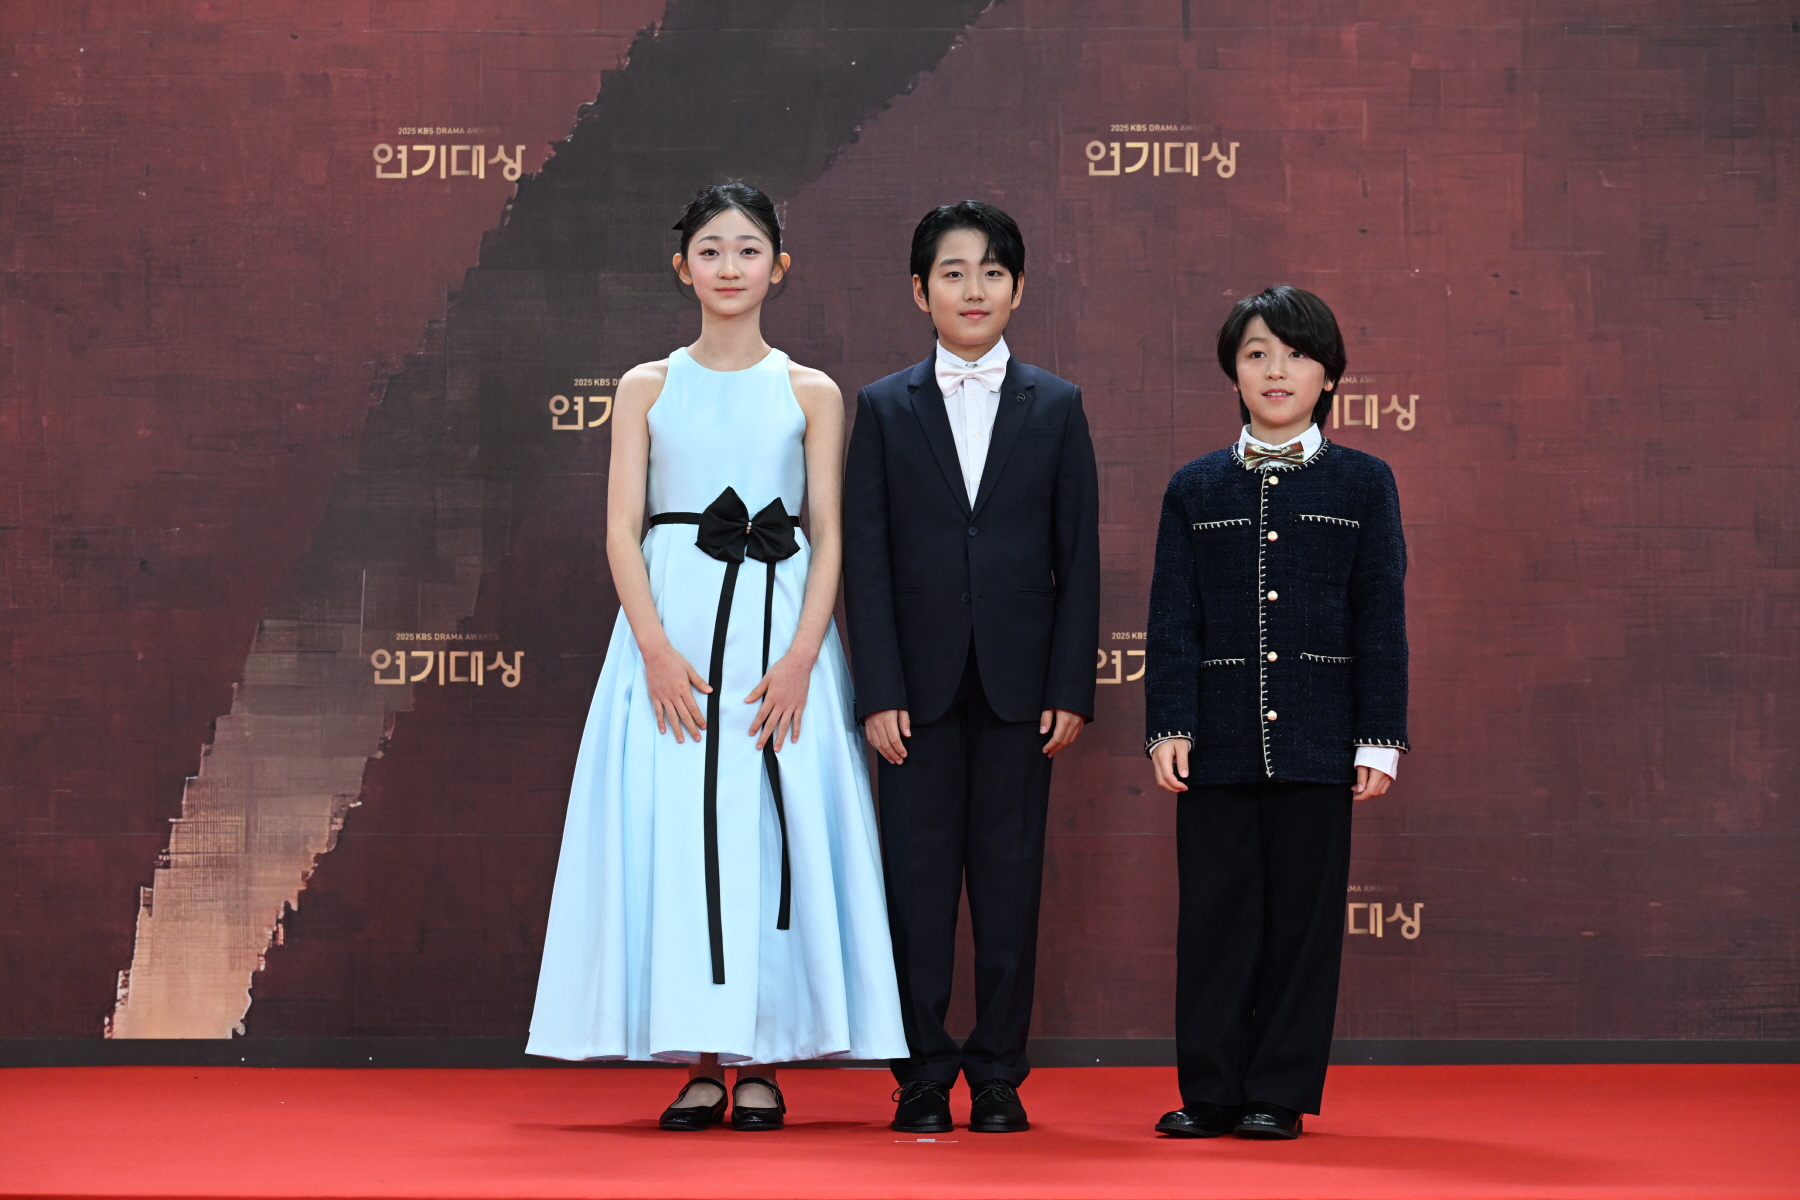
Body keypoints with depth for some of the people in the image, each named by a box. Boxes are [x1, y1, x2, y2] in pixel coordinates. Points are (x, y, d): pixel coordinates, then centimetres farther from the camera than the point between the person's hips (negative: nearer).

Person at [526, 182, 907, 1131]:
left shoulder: (811, 394, 9)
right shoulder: (646, 388, 9)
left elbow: (830, 538, 4)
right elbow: (621, 530, 3)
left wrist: (800, 657, -10)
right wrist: (658, 650, -11)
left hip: (781, 626, 0)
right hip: (671, 621, 0)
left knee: (774, 828, -3)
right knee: (672, 829, -4)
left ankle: (761, 1059, 4)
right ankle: (697, 1062, 2)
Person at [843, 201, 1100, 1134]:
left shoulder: (1056, 408, 6)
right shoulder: (884, 409, 5)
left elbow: (1079, 557, 4)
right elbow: (865, 559, 1)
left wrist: (1071, 689, -3)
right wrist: (879, 692, -8)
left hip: (1018, 681, 0)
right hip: (920, 682, 0)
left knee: (1009, 880, 3)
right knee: (917, 878, 1)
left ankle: (999, 1077, 11)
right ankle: (922, 1076, 9)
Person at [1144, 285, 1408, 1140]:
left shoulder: (1363, 484, 5)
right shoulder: (1195, 489, 8)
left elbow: (1380, 620, 3)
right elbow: (1172, 621, 5)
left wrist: (1379, 739, -3)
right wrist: (1168, 728, -5)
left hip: (1318, 740, -1)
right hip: (1218, 739, 1)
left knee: (1304, 914, 2)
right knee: (1215, 915, 3)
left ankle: (1281, 1092, 11)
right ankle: (1210, 1091, 11)